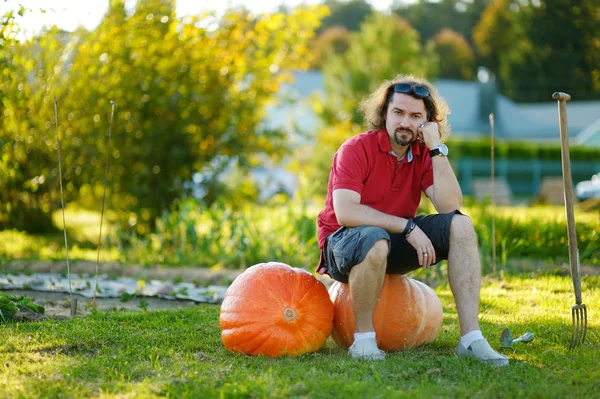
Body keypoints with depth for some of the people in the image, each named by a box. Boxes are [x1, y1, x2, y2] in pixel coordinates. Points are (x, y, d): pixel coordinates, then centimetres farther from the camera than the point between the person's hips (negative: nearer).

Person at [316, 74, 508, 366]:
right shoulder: (356, 150, -15)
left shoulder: (424, 154, 0)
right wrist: (408, 227, -29)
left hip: (396, 245, 6)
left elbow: (450, 207, -15)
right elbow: (345, 213, -29)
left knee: (460, 225, -15)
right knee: (376, 240, -41)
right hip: (343, 245, -6)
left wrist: (437, 149, -20)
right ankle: (363, 338, -20)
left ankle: (471, 338, -21)